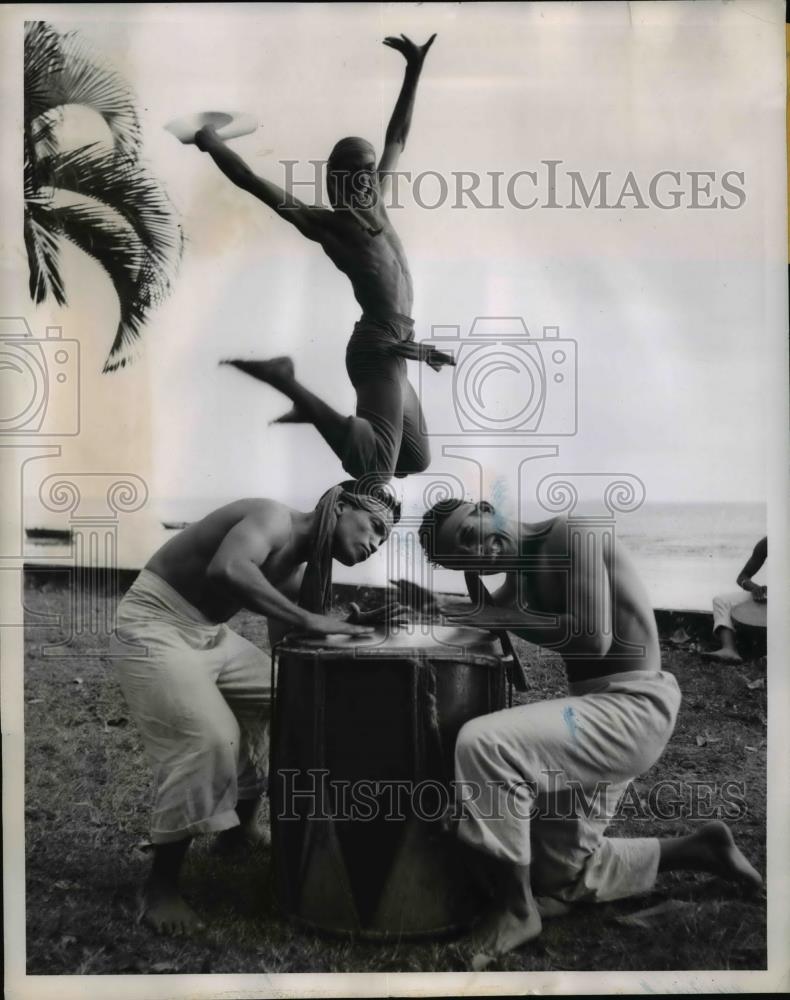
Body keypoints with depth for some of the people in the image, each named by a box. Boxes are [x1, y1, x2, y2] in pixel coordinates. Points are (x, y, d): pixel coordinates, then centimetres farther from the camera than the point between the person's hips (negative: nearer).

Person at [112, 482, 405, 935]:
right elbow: (226, 570, -43)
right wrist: (309, 620, -37)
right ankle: (160, 886, -6)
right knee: (208, 739, -22)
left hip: (210, 633, 10)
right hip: (155, 625, -10)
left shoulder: (300, 569, 5)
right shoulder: (275, 518, -22)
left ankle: (240, 828, 28)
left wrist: (352, 625, -7)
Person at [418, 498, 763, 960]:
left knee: (482, 743, -30)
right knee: (563, 878, 17)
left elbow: (593, 639, -26)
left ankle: (515, 910, -13)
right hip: (602, 708, 10)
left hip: (634, 708, -10)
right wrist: (470, 567, 5)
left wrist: (511, 618, -17)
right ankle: (697, 850, 28)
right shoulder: (523, 574, 8)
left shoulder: (568, 537, -17)